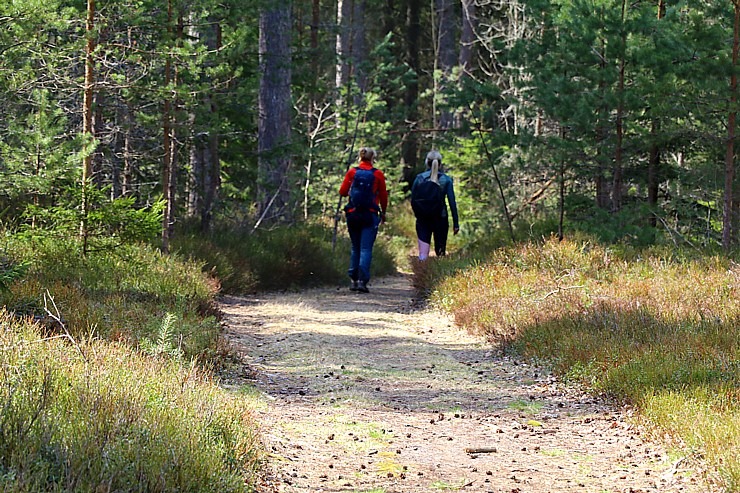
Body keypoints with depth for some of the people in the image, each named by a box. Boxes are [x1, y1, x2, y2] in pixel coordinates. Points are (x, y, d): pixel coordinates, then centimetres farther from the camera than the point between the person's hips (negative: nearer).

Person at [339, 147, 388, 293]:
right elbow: (383, 196, 3)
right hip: (370, 215, -2)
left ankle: (353, 280, 13)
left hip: (353, 214, 2)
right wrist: (383, 213, 18)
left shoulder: (352, 172, 1)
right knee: (366, 249, -3)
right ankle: (362, 280, -15)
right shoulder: (378, 174, -2)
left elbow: (342, 191, 1)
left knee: (355, 248, 15)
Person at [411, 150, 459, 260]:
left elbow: (413, 201, 2)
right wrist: (456, 223, -1)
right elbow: (452, 202, -6)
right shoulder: (446, 179, -3)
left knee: (423, 254, 0)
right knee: (440, 251, 12)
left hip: (422, 219, 1)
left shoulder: (419, 178, -1)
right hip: (440, 218, 0)